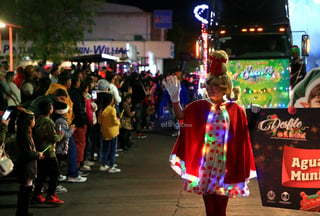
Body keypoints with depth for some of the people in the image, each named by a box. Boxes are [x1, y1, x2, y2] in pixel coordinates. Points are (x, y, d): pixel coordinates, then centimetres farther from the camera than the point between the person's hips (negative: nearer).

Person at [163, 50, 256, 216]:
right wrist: (175, 99, -29)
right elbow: (181, 116, -14)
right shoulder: (200, 106, 1)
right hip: (204, 162, 1)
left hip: (224, 163, -1)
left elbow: (242, 139, 2)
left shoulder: (235, 110, 0)